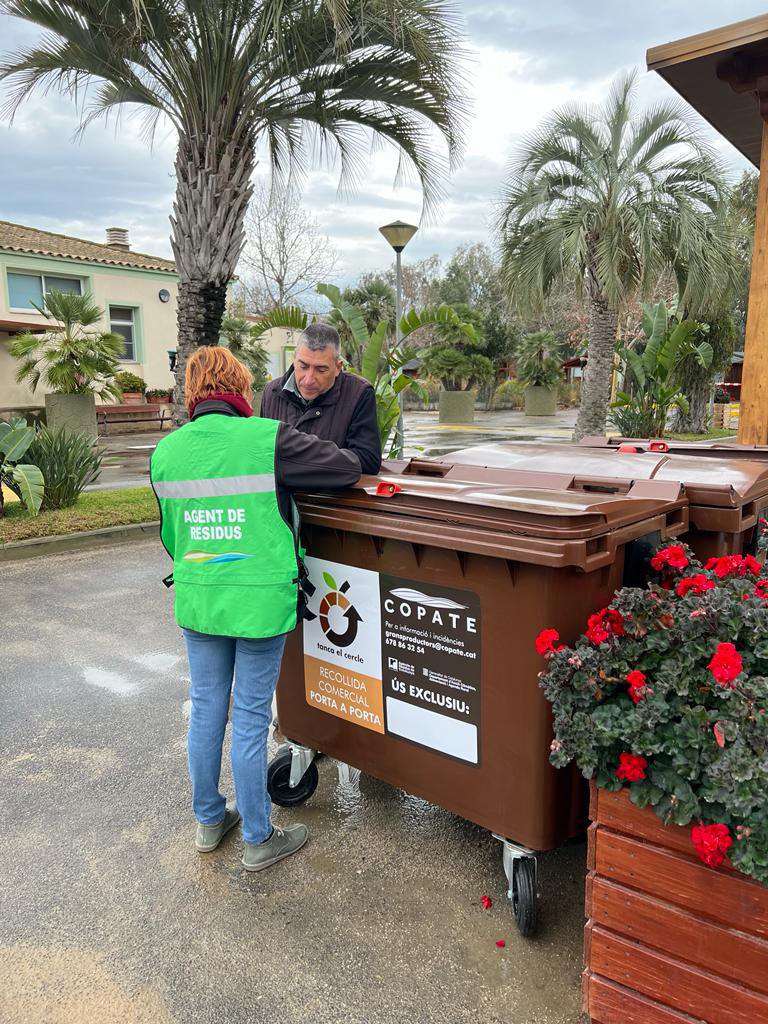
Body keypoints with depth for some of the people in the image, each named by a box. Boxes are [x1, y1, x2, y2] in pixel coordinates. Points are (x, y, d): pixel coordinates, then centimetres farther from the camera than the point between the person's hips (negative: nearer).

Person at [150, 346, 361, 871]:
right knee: (250, 720, 9)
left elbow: (170, 533, 13)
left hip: (197, 603, 5)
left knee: (206, 712, 20)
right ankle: (258, 839, 27)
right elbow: (349, 467, -10)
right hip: (259, 603, -5)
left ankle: (209, 821, 39)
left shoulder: (166, 450, 2)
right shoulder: (267, 439, -15)